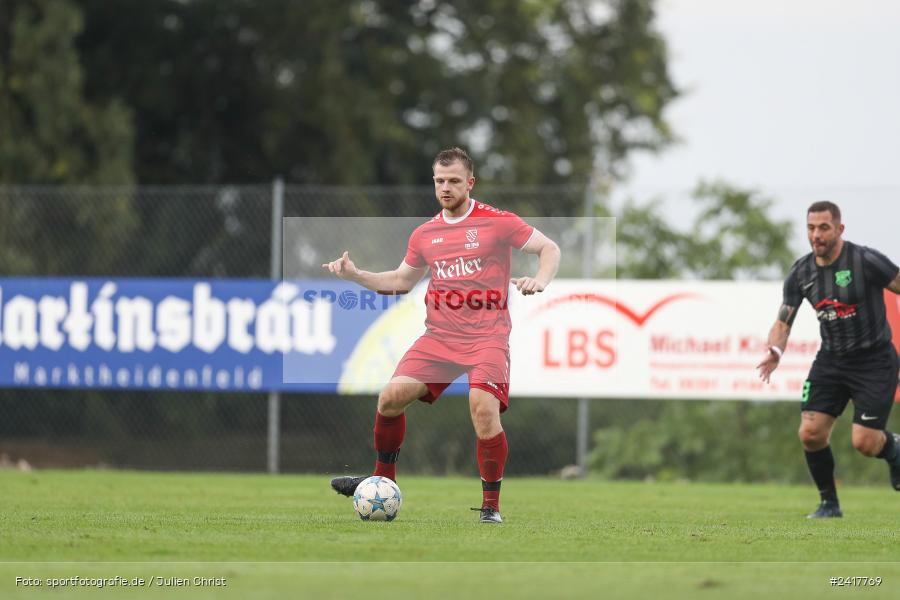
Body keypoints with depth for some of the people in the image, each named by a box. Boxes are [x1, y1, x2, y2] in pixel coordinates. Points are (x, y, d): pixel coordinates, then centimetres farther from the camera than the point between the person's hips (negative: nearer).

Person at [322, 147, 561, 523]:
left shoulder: (497, 222, -3)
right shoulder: (425, 235, 12)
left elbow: (549, 249, 2)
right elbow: (401, 281, 26)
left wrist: (539, 280, -17)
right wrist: (354, 275, 13)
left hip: (487, 336, -5)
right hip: (439, 335, 5)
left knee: (483, 407, -26)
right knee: (391, 397, -11)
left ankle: (491, 506, -12)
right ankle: (383, 481, 12)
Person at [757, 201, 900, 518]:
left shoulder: (866, 261, -17)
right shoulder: (801, 273, -2)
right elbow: (783, 322, 4)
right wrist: (776, 351, -17)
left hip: (874, 361, -4)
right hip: (831, 359, 4)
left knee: (864, 442, -11)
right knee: (810, 433, -10)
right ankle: (829, 503, 10)